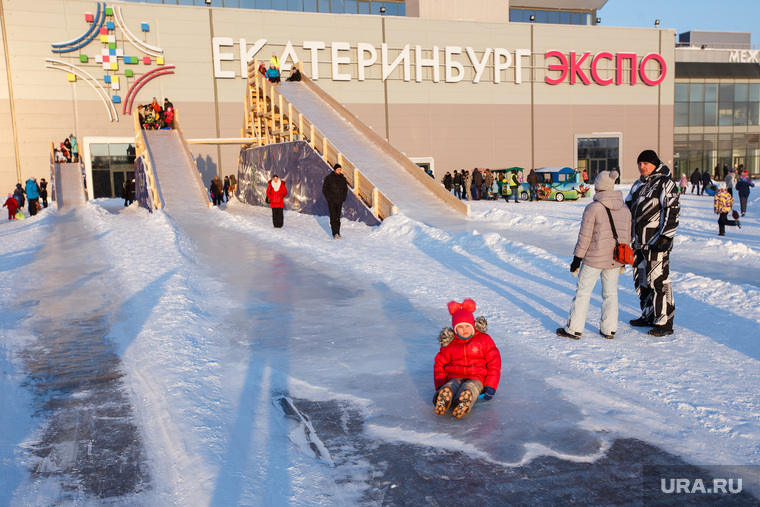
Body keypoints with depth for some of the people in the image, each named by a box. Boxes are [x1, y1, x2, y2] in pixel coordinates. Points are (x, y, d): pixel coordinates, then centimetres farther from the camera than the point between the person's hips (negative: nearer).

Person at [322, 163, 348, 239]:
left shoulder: (343, 179, 10)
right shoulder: (328, 178, -2)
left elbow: (345, 189, 20)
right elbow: (324, 189, 1)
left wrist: (343, 198, 7)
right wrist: (328, 198, -8)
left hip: (339, 201, 4)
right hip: (331, 201, -4)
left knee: (338, 217, 7)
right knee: (333, 217, -11)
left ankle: (337, 233, 14)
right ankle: (335, 233, -15)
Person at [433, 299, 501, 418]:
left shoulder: (484, 339, 9)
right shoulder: (449, 344, 14)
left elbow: (494, 362, 6)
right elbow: (439, 364, 16)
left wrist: (490, 386, -5)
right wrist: (440, 386, -2)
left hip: (476, 378, -2)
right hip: (455, 378, 2)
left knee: (468, 389, -40)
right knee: (447, 390, -37)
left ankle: (462, 406, -71)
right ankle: (442, 402, -69)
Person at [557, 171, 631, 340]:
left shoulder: (592, 208, -14)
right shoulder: (625, 209, 4)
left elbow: (584, 237, -13)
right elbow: (627, 237, 11)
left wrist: (577, 260, -5)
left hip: (594, 258, -5)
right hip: (615, 260, 5)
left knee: (583, 291, 5)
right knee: (610, 292, 16)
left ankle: (574, 329, 10)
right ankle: (609, 330, 20)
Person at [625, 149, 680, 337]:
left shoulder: (665, 183, -8)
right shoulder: (638, 185, 16)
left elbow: (672, 211, -14)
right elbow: (628, 208, 23)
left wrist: (666, 237, -19)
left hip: (656, 242, -8)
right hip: (639, 241, 8)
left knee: (658, 281, -7)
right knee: (641, 279, 14)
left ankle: (665, 323, -1)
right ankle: (649, 315, 27)